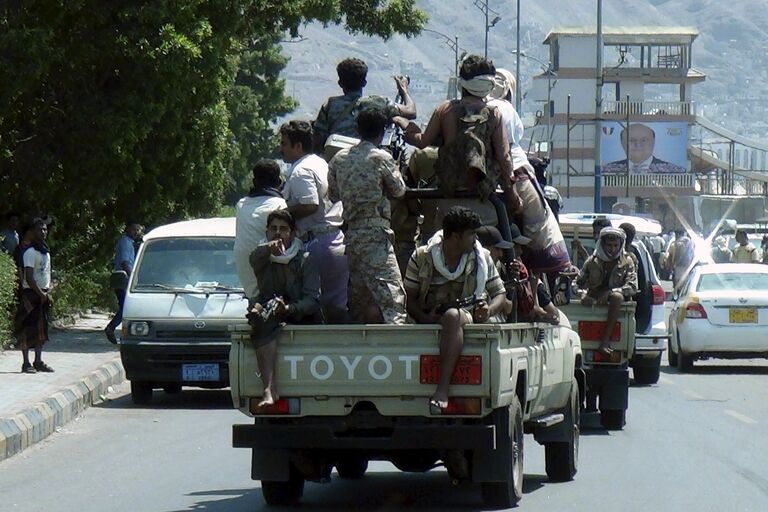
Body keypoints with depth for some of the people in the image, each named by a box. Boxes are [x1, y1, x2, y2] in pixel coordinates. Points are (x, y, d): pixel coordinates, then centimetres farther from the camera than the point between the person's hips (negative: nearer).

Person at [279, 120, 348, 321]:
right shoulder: (322, 163, 18)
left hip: (318, 242, -9)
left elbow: (310, 205, -22)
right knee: (338, 303, 9)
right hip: (339, 240, 9)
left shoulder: (301, 171, -11)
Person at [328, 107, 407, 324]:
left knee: (358, 296, 11)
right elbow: (399, 190, 4)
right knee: (390, 292, -13)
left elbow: (332, 195, 16)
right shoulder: (381, 158, -7)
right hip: (375, 234, -6)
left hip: (350, 232, 6)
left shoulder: (339, 158, 9)